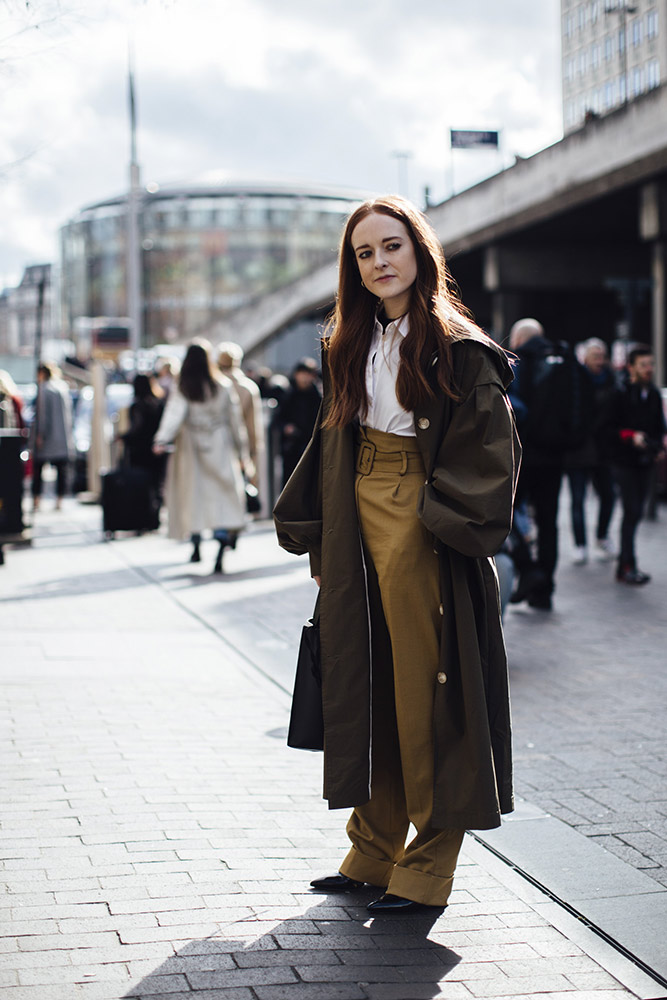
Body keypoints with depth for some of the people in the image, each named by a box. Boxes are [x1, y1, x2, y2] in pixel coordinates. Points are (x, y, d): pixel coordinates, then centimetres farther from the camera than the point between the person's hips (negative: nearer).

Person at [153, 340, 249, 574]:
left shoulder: (181, 390, -6)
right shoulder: (223, 386, -2)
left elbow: (174, 414, -22)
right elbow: (235, 420, 3)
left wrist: (162, 440, -34)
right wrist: (242, 451, 11)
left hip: (191, 449, 0)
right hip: (219, 449, 0)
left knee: (192, 493, 13)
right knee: (222, 496, -4)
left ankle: (196, 547, 21)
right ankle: (221, 544, -25)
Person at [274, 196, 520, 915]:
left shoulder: (458, 350, -7)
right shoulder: (350, 345, 13)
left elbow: (492, 453, -10)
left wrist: (449, 526, -17)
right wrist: (318, 539, 13)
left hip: (422, 528, -6)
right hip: (357, 519, 6)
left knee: (426, 688, -1)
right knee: (367, 684, 10)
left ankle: (428, 866, 9)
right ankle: (374, 851, 21)